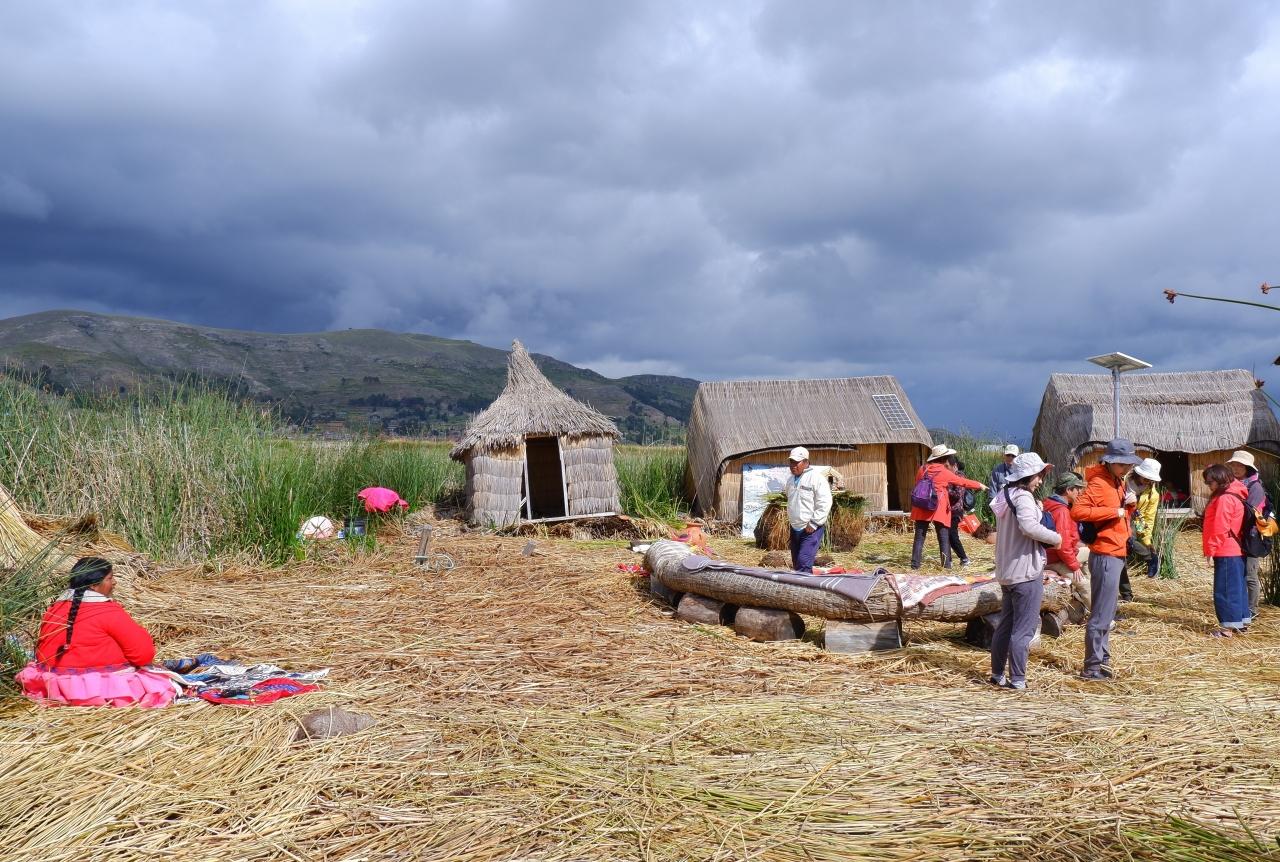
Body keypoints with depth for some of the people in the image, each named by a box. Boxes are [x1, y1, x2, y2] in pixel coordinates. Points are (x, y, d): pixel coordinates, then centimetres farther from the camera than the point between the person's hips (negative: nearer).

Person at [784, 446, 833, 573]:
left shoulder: (816, 478, -13)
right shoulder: (791, 480, 12)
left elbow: (824, 504, -18)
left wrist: (813, 524, -18)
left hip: (812, 529, -8)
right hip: (795, 528, 8)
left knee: (804, 562, -18)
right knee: (796, 564, 11)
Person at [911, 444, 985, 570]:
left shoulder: (923, 469, 5)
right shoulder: (944, 472, -5)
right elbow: (962, 482, 6)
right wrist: (979, 485, 19)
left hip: (921, 508, 4)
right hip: (939, 509, -4)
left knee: (919, 536, 6)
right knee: (944, 538, 5)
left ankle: (915, 563, 3)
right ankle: (946, 564, 3)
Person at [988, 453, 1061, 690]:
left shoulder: (1006, 495, 13)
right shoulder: (1023, 497, -16)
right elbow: (1029, 526, -32)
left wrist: (1037, 510, 6)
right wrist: (1055, 538, -19)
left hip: (1006, 572, 9)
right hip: (1026, 572, -9)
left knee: (1005, 624, 16)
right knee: (1024, 629, -3)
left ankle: (997, 674, 23)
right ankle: (1017, 679, 0)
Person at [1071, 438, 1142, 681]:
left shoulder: (1118, 482, 15)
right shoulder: (1098, 483, -14)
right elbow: (1077, 511, -27)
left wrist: (1128, 506, 4)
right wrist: (1114, 511, -24)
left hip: (1116, 555, 10)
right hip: (1105, 556, -10)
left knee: (1107, 611, 17)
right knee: (1101, 614, -6)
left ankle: (1102, 659, 27)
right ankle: (1092, 667, -1)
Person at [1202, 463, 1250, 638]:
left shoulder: (1225, 499, -16)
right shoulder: (1235, 495, 16)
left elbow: (1220, 528, -20)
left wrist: (1211, 550, -16)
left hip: (1226, 552, -10)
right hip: (1236, 550, 10)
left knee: (1225, 589, -6)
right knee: (1237, 586, 15)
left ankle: (1230, 626, -4)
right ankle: (1242, 620, 23)